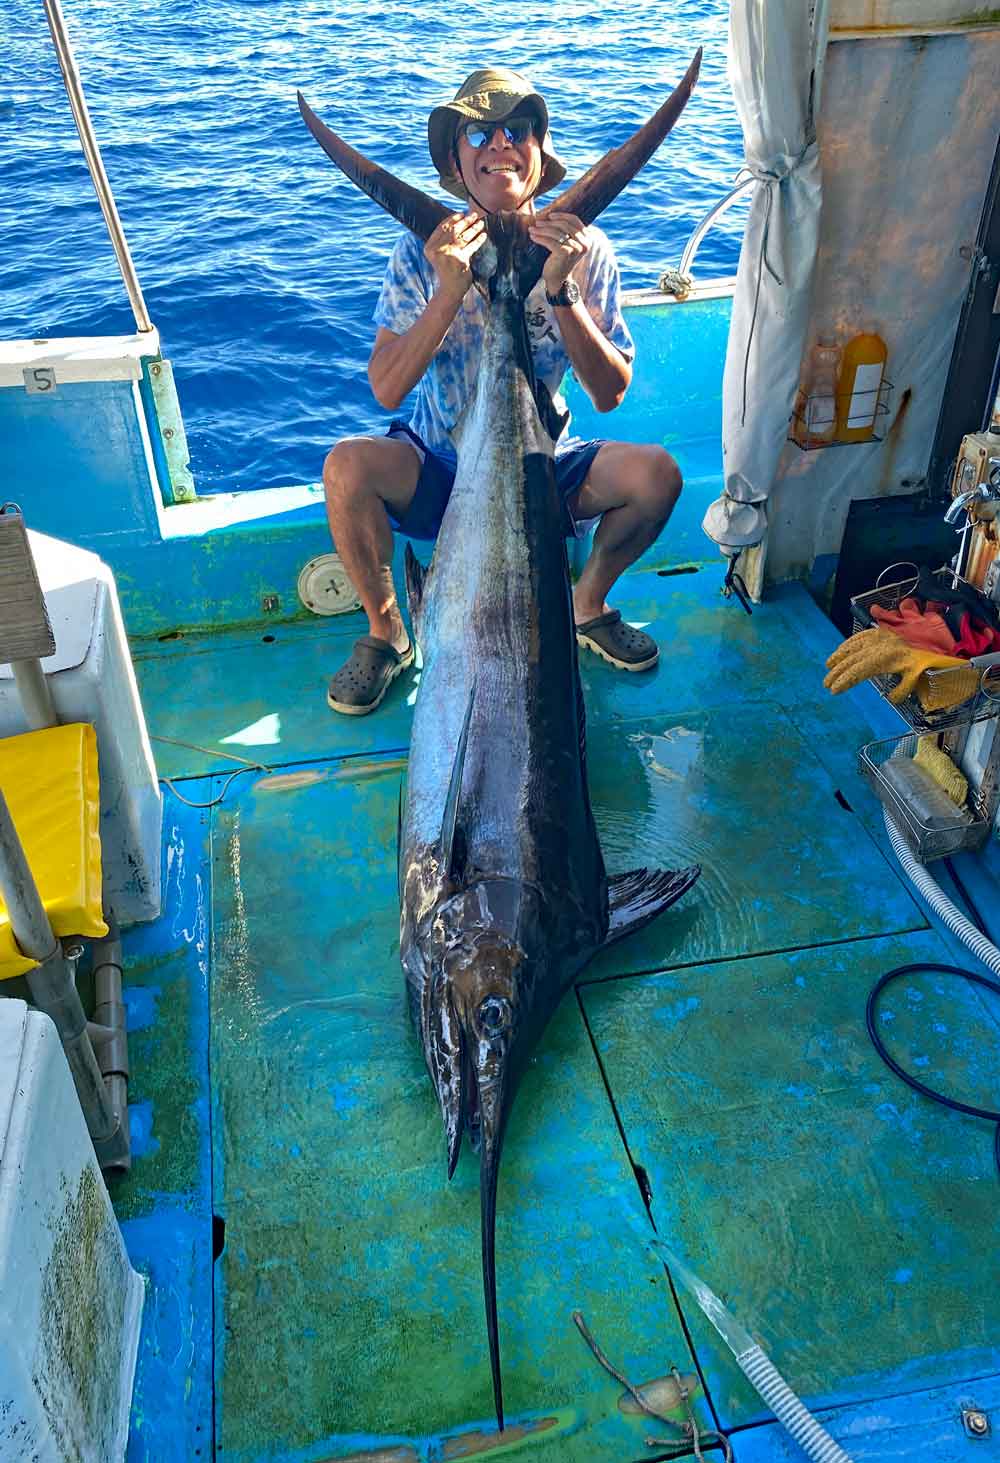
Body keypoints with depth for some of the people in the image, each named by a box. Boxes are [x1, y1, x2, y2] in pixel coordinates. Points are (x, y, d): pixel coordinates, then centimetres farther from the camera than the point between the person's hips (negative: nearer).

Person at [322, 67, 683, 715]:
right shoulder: (426, 248, -9)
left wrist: (561, 290, -26)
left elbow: (610, 392, -14)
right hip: (440, 467, 0)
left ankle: (589, 604, 6)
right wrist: (450, 292, -30)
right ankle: (385, 633, -3)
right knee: (347, 465, -30)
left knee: (657, 471, -25)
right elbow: (387, 390, -18)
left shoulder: (584, 247, -7)